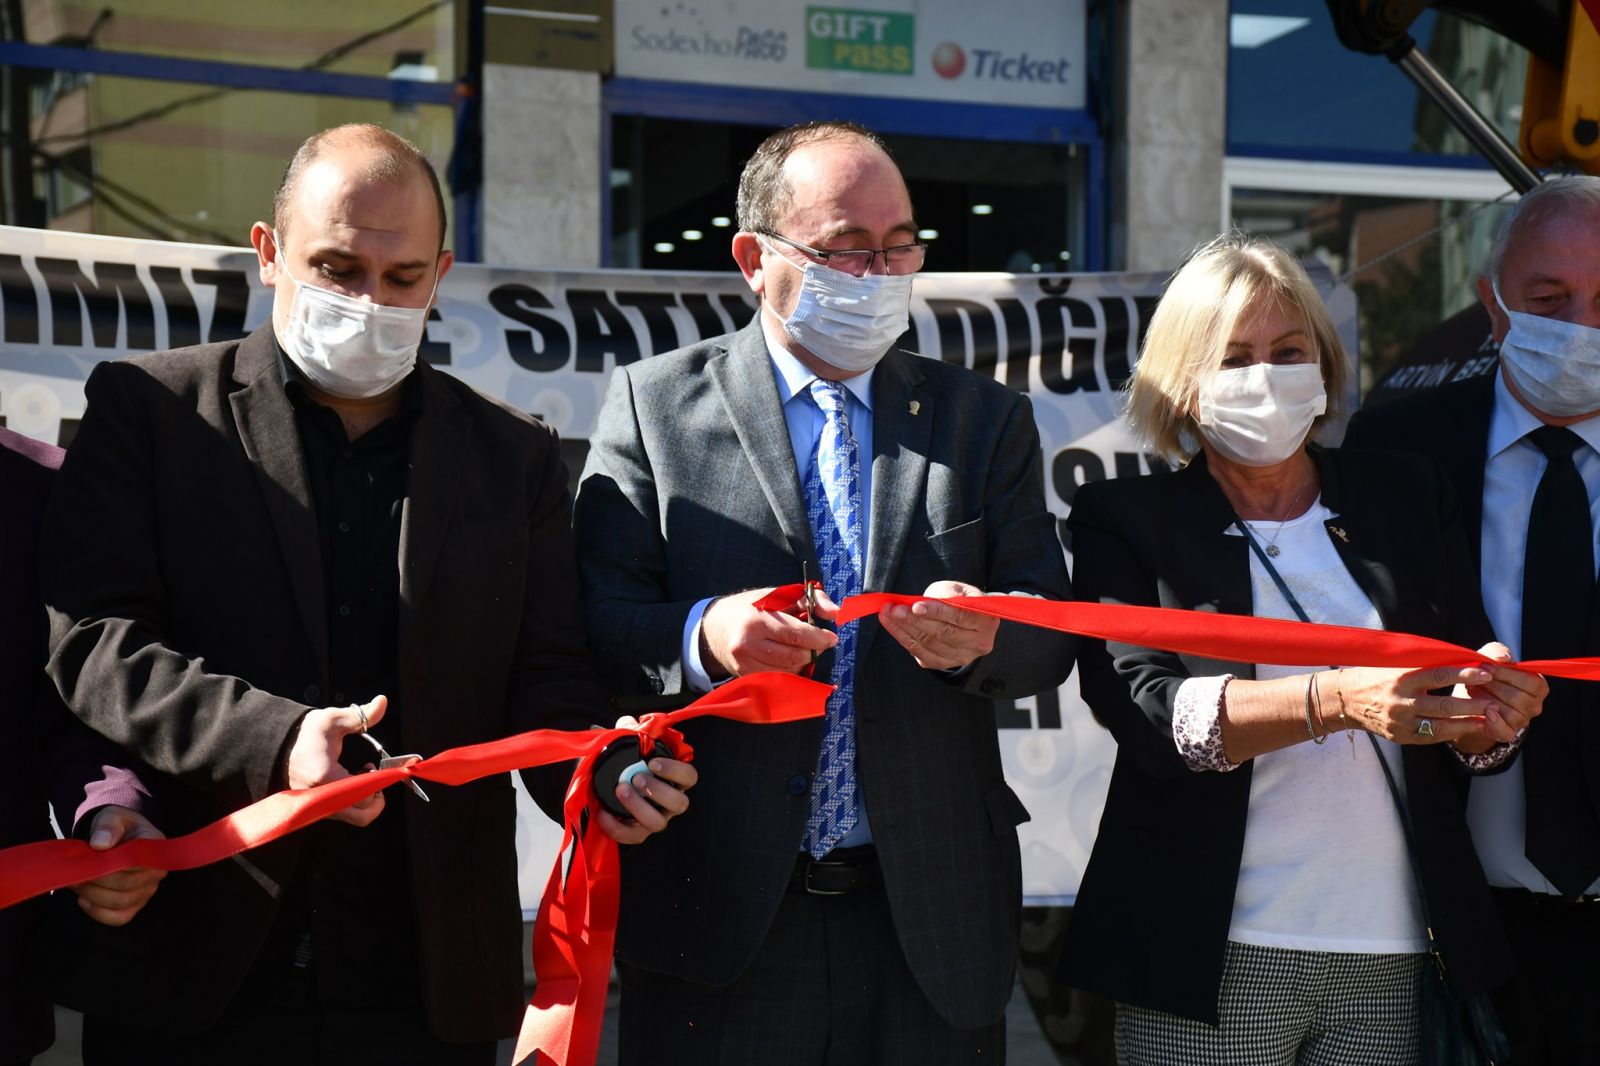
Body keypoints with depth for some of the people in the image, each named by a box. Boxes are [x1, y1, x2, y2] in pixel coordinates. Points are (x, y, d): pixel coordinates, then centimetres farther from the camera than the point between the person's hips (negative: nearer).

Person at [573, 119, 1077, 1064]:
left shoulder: (986, 420, 10)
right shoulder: (653, 405, 3)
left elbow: (1054, 631, 5)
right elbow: (595, 623, -2)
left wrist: (984, 637, -18)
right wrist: (701, 635, -23)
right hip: (719, 912, -2)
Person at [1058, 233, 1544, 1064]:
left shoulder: (1407, 496, 11)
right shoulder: (1125, 519, 2)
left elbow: (1470, 738, 10)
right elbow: (1143, 708, -13)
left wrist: (1491, 715, -14)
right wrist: (1336, 701, -26)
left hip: (1394, 959, 3)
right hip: (1213, 961, -3)